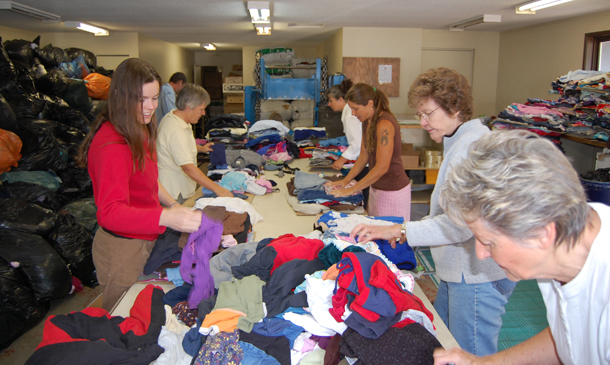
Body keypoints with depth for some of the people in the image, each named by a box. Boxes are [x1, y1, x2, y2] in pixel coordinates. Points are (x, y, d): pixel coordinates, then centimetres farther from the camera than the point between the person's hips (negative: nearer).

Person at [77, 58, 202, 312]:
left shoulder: (138, 131, 5)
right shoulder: (112, 145, -28)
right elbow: (111, 212, -38)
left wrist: (172, 204, 4)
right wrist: (167, 218, -51)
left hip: (144, 240, 9)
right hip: (122, 249, -9)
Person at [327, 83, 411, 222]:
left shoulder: (384, 124, -23)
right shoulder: (367, 122, 6)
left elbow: (382, 167, -26)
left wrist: (352, 189, -21)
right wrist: (346, 180, 3)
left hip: (393, 191, -9)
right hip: (376, 188, 9)